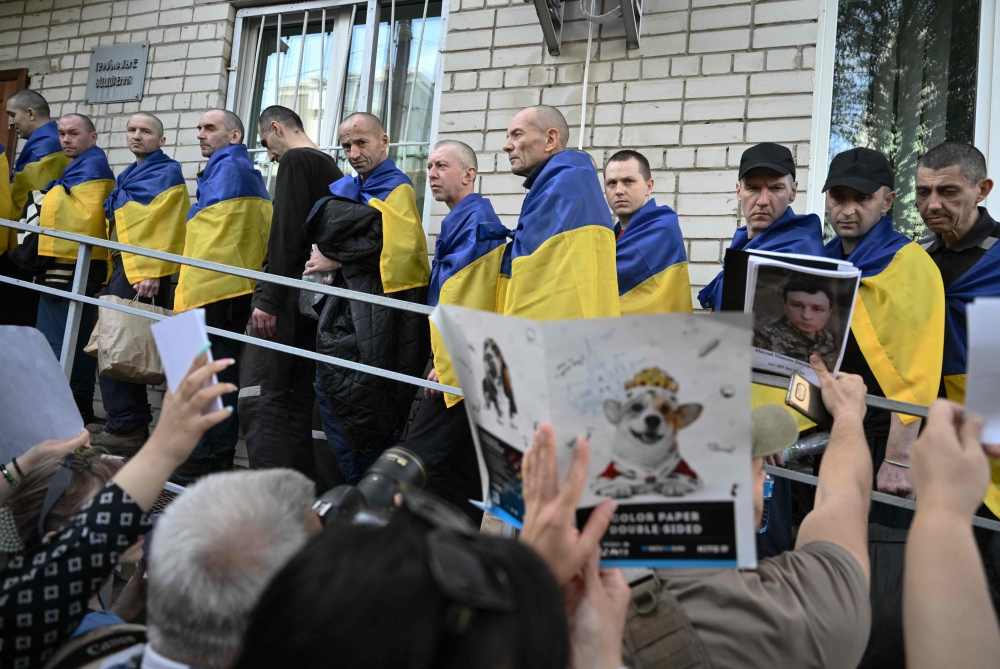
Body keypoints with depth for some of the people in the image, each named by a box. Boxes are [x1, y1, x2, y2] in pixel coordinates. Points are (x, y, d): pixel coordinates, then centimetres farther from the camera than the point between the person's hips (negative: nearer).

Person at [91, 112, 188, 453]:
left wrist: (151, 272, -24)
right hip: (124, 266, 10)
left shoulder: (165, 173, -7)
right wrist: (115, 270, 19)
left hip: (143, 271, -10)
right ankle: (129, 422, 20)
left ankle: (126, 428, -4)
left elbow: (165, 227, -17)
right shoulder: (131, 175, 22)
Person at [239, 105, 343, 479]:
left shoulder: (295, 161, -4)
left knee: (258, 395, -12)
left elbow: (285, 234, -16)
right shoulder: (332, 169, 21)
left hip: (290, 297, -9)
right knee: (298, 397, 10)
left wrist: (268, 299, -19)